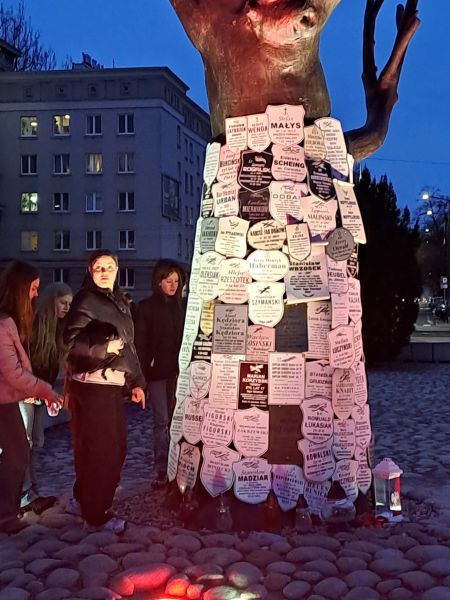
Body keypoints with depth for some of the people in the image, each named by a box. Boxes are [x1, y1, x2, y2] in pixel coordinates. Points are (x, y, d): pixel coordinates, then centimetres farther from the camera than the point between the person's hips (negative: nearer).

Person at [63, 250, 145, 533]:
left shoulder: (119, 301, 16)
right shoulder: (86, 300, -7)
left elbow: (129, 345, 18)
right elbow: (72, 340, -16)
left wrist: (136, 381, 13)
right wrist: (105, 345, -20)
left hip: (114, 384, 8)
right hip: (93, 384, -8)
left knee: (116, 447, 15)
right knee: (99, 449, -2)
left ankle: (83, 500, 31)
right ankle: (96, 515, 10)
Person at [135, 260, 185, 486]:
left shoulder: (181, 306, 8)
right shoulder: (146, 307, -2)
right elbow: (140, 343, -5)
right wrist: (142, 373, -11)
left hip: (177, 371, 3)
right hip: (157, 372, -3)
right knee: (161, 421, -2)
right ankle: (162, 469, 3)